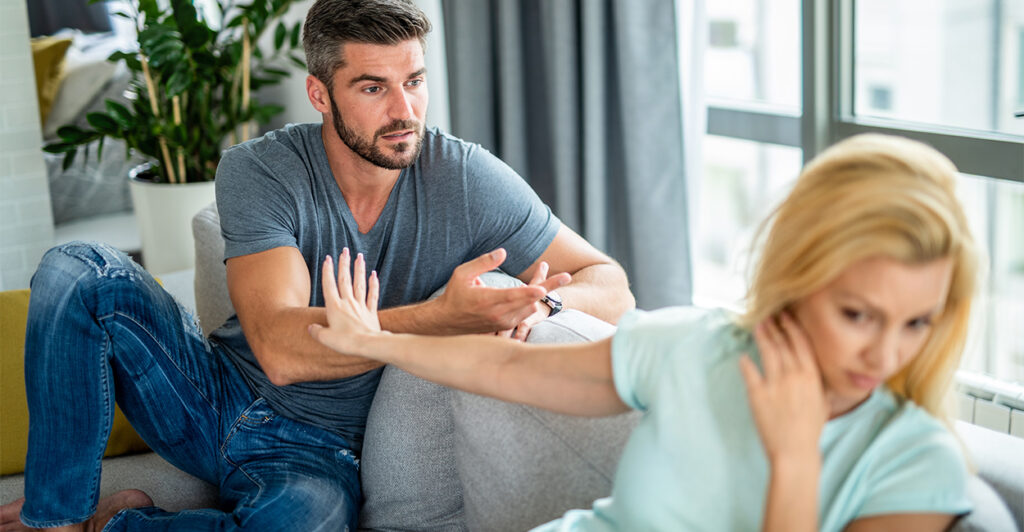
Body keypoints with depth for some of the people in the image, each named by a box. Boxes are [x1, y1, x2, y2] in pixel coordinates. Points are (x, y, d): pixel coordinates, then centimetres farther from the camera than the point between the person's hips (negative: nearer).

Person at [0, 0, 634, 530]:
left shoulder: (470, 179, -11)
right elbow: (280, 348, -29)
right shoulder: (256, 171, -14)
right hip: (218, 394, 1)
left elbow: (614, 288, -8)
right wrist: (442, 317, -43)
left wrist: (540, 300, -33)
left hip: (319, 451, -1)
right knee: (81, 270, -20)